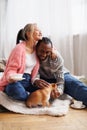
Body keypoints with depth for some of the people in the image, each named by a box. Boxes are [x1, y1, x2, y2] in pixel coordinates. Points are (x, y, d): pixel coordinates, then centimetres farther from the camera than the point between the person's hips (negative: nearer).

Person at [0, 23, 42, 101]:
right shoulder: (19, 48, -15)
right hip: (17, 81, -5)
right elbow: (12, 69, -14)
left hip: (29, 81, 5)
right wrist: (11, 77, -37)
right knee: (15, 88, -39)